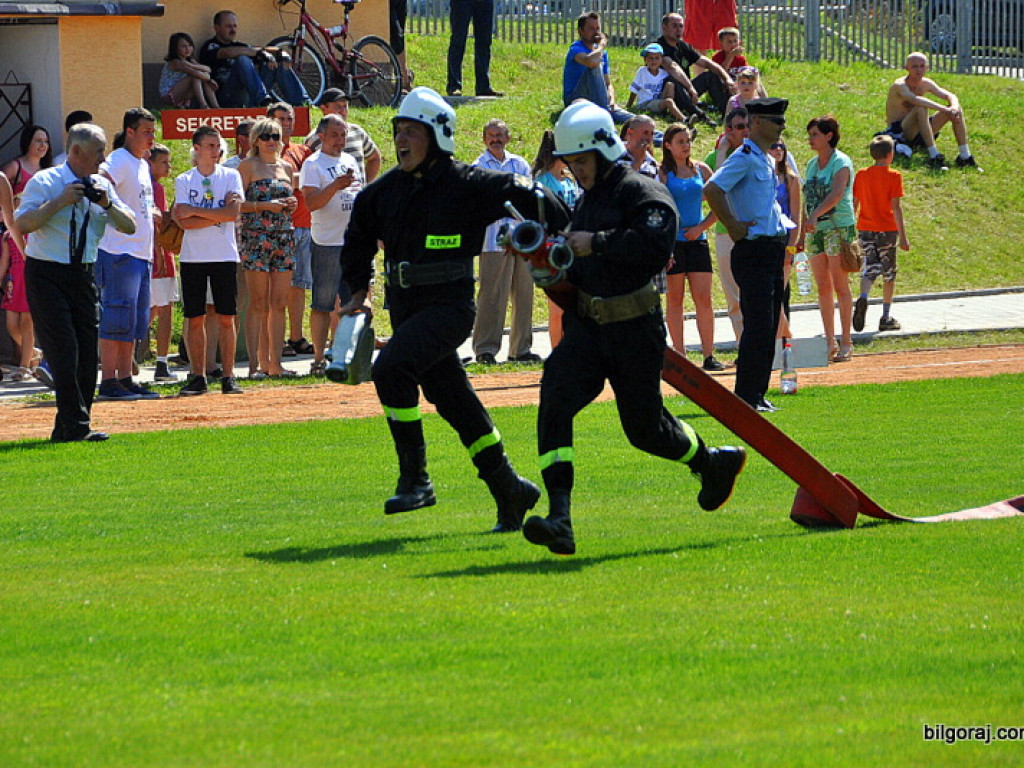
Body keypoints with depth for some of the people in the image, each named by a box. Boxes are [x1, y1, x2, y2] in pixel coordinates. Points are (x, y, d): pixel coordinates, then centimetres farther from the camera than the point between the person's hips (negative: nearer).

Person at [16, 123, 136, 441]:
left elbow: (129, 226, 4)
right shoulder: (44, 183, -9)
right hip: (47, 275, -6)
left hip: (83, 276, 6)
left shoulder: (102, 185, 8)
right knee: (64, 350, -12)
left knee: (88, 352, 3)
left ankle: (66, 431, 10)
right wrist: (60, 202, -24)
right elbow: (22, 224, -21)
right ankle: (76, 426, -13)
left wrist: (107, 204, -12)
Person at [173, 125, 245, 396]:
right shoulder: (184, 180, 5)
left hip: (224, 256, 0)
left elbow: (233, 213, -10)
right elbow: (184, 221, -7)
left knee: (226, 318, 0)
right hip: (193, 257, 0)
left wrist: (196, 211, -10)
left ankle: (228, 377, 4)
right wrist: (218, 215, -12)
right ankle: (197, 376, 6)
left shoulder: (230, 177, 5)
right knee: (195, 319, 1)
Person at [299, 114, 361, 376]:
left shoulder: (350, 162, 16)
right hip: (328, 244, -7)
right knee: (322, 305, -5)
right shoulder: (312, 164, -6)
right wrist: (335, 186, -29)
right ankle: (319, 360, -2)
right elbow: (311, 202, -17)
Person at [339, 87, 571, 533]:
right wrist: (359, 290, 15)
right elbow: (358, 236, 23)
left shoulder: (467, 185, -11)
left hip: (449, 305, -7)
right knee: (450, 397, 10)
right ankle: (508, 491, 22)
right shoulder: (386, 190, 8)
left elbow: (528, 199, -8)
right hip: (405, 307, 7)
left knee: (391, 369, -26)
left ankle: (415, 479, -19)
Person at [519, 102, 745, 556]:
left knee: (644, 425, 4)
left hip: (635, 330, -7)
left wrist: (597, 243, -24)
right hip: (588, 326, 7)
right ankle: (559, 521, -24)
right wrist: (560, 275, 6)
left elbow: (655, 245, -29)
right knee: (555, 400, -17)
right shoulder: (588, 200, 17)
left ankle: (711, 463, 39)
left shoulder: (642, 193, -11)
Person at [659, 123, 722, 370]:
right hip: (672, 240, -3)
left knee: (703, 298, -3)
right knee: (675, 299, 1)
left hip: (696, 239, 3)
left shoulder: (701, 170, 9)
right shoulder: (663, 173, -2)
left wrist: (701, 227, 0)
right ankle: (679, 355, 6)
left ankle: (709, 356, -2)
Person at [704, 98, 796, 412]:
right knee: (758, 325, -11)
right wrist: (733, 227, -19)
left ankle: (757, 394, 15)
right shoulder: (744, 158, -12)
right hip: (753, 250, -9)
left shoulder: (769, 160, 18)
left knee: (769, 327, 10)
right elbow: (712, 189, -24)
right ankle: (745, 397, -8)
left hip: (774, 250, 9)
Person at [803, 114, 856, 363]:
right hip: (815, 230, 7)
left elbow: (837, 193, -24)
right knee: (823, 287, 6)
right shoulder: (812, 165, 15)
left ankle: (846, 342, -4)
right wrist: (803, 227, 14)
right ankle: (830, 341, 11)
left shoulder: (841, 163, -8)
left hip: (839, 228, -7)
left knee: (840, 286, -7)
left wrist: (816, 214, -38)